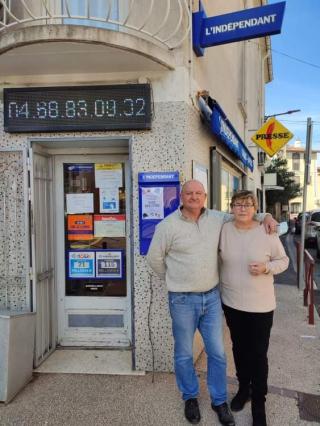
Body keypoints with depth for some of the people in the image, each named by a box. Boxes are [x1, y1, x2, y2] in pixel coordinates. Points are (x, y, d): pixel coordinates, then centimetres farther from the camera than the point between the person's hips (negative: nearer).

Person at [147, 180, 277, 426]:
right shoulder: (168, 226, -11)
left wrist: (266, 216, -1)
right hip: (183, 300, -3)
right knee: (184, 354, 13)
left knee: (217, 352, 13)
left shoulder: (217, 219, 0)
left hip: (212, 297, 3)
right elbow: (155, 257, 0)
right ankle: (190, 398, 36)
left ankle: (219, 401, 32)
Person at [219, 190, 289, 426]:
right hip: (232, 302, 3)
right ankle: (243, 388, 40)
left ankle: (259, 402, 23)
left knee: (259, 354, 5)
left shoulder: (267, 232, -11)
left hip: (260, 305, -3)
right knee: (239, 349, 18)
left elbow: (283, 260, -1)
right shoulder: (224, 230, -4)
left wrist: (266, 268, -19)